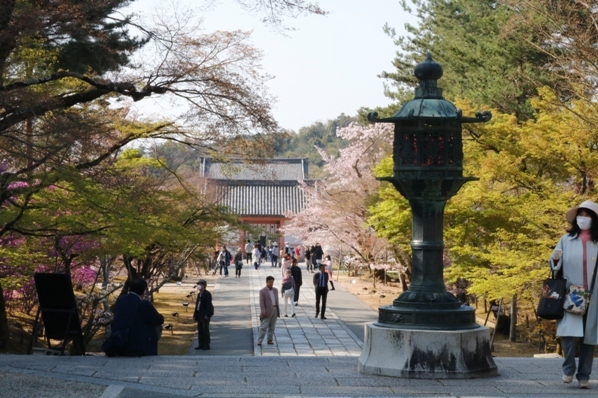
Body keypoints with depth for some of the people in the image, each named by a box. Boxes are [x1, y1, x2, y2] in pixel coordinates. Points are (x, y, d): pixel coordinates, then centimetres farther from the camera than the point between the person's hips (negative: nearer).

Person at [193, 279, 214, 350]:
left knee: (205, 330, -6)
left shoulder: (207, 294, -11)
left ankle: (207, 345, -2)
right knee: (200, 330, 10)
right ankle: (201, 344, 15)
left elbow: (209, 305, -18)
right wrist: (195, 315, 15)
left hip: (205, 315, -9)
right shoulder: (199, 294, 16)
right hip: (200, 314, 9)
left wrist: (207, 315, -24)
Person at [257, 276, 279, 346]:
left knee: (272, 327, 9)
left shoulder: (275, 290, 13)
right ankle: (259, 341, -8)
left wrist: (278, 310, 12)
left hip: (275, 310, 6)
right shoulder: (262, 291, -5)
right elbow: (261, 302, -9)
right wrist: (263, 312, -17)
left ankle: (270, 340, 15)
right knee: (264, 326, -8)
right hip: (267, 311, -6)